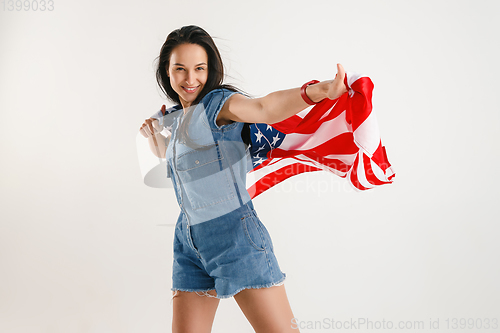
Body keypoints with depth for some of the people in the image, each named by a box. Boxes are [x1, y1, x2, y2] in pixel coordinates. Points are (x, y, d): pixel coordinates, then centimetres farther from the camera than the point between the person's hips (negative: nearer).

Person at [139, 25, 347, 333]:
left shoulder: (219, 102, -8)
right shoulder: (175, 117, 15)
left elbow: (263, 108, -31)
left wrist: (317, 91, -50)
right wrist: (153, 135, 15)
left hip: (234, 233, -7)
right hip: (189, 240, 7)